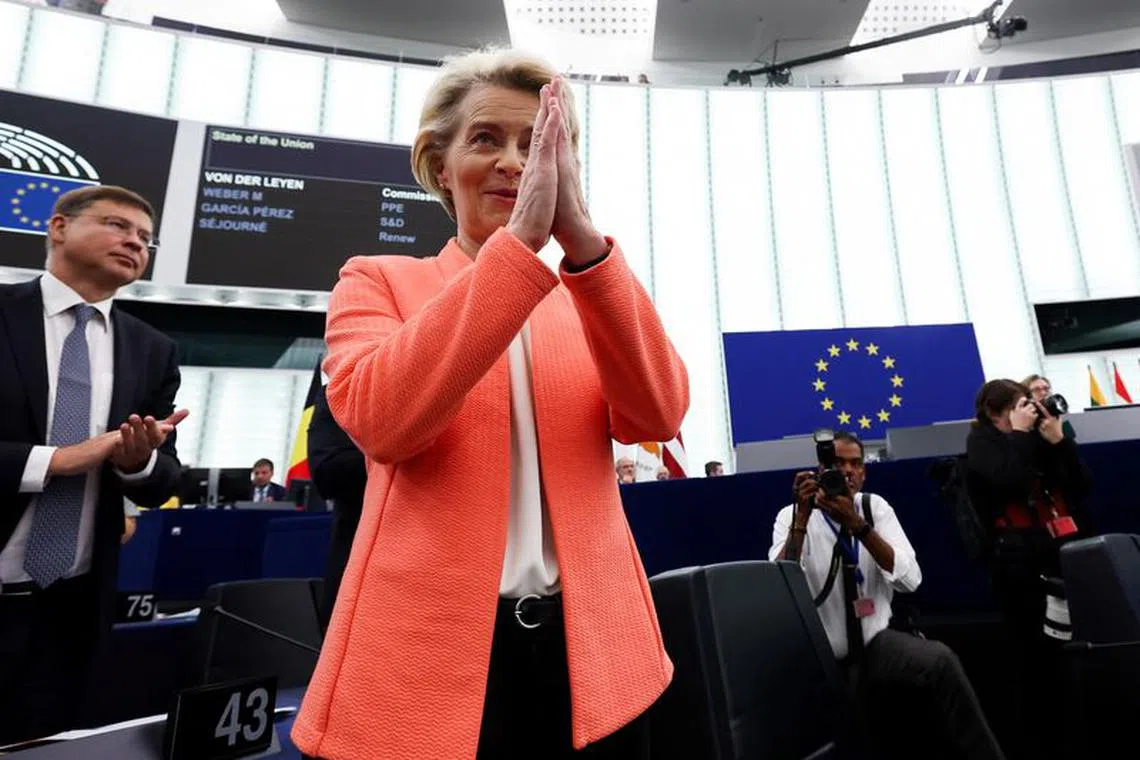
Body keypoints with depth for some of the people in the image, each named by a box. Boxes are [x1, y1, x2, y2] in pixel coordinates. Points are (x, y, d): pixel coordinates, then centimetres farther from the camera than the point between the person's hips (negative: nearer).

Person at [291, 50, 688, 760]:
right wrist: (521, 240, -24)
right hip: (431, 650, -2)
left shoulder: (590, 298, 8)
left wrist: (582, 239, -21)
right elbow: (379, 419, -18)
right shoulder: (378, 280, 2)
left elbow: (659, 414, -10)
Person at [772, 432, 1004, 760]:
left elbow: (910, 579, -13)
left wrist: (857, 524, -26)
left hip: (878, 644, 2)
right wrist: (801, 518, -29)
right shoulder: (790, 516, -8)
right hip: (824, 662, -1)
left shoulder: (875, 506, 0)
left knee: (939, 661, -27)